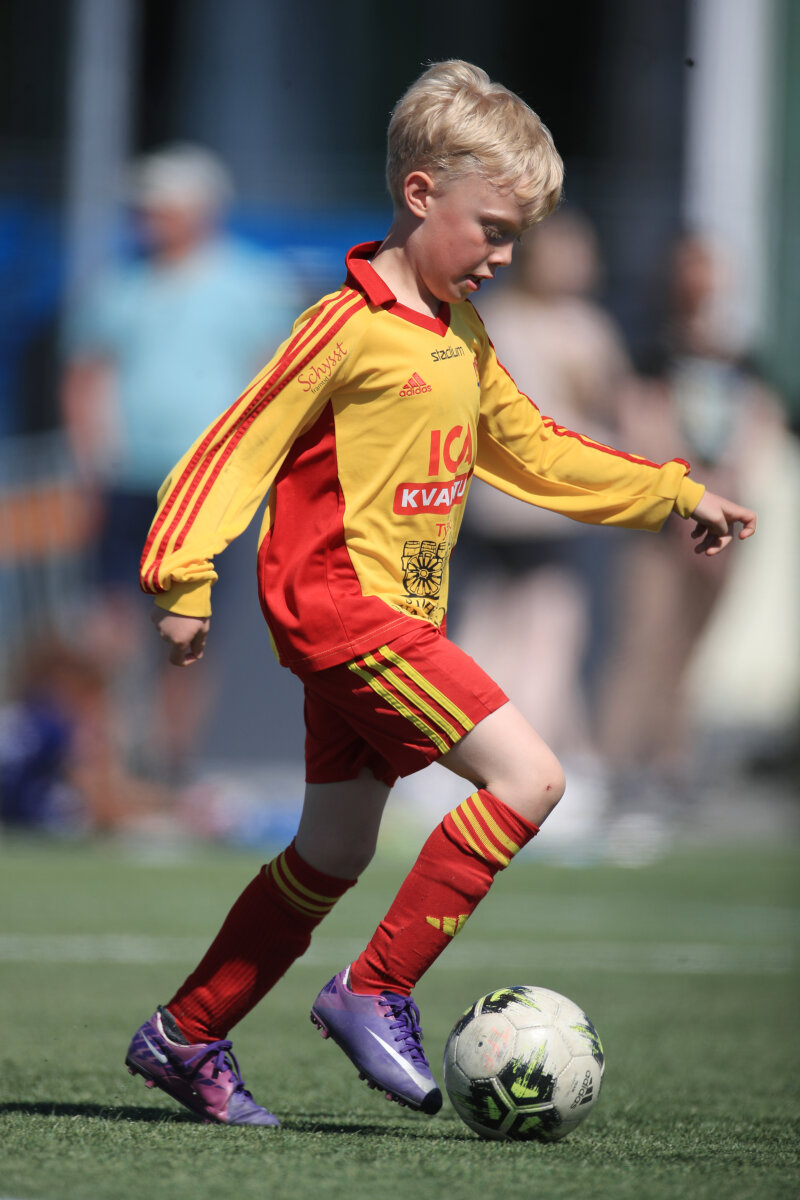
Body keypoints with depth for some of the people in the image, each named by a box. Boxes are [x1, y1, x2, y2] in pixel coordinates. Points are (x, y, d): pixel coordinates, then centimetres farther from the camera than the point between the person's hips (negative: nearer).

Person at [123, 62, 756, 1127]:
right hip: (338, 601, -9)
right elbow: (240, 444, -12)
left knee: (335, 853, 13)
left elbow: (532, 450, 26)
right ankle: (376, 993, -12)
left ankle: (186, 1038, 22)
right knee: (527, 776, -17)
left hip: (394, 618, 9)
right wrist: (183, 577, -16)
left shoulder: (464, 339, 14)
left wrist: (676, 495, 26)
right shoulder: (347, 327, -13)